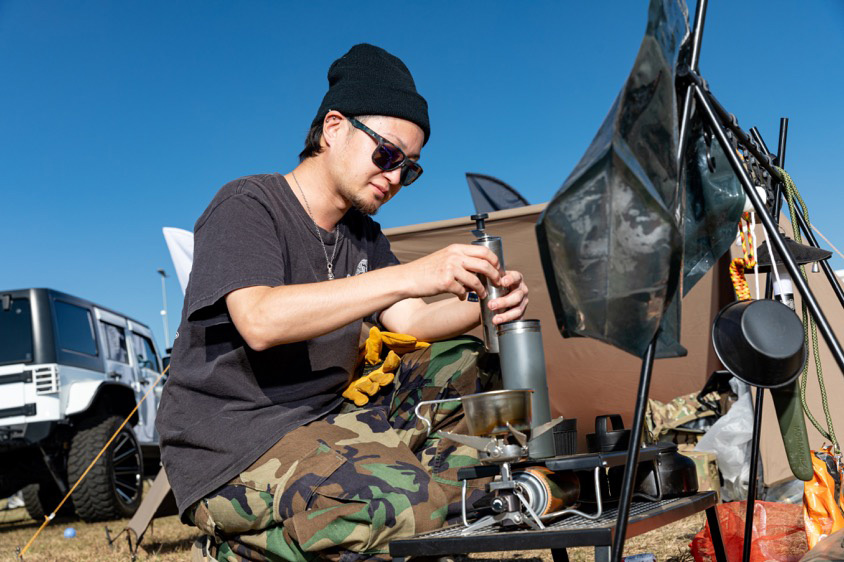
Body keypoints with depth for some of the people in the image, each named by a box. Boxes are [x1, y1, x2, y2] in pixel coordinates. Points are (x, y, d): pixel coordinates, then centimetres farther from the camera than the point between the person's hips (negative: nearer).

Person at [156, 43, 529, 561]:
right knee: (413, 509, -28)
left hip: (324, 424, 8)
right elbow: (259, 321, -26)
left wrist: (484, 305, -15)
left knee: (461, 365, 1)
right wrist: (408, 276, -32)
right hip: (234, 454, -8)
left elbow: (414, 322, 7)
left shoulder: (362, 234, 16)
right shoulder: (247, 206, -9)